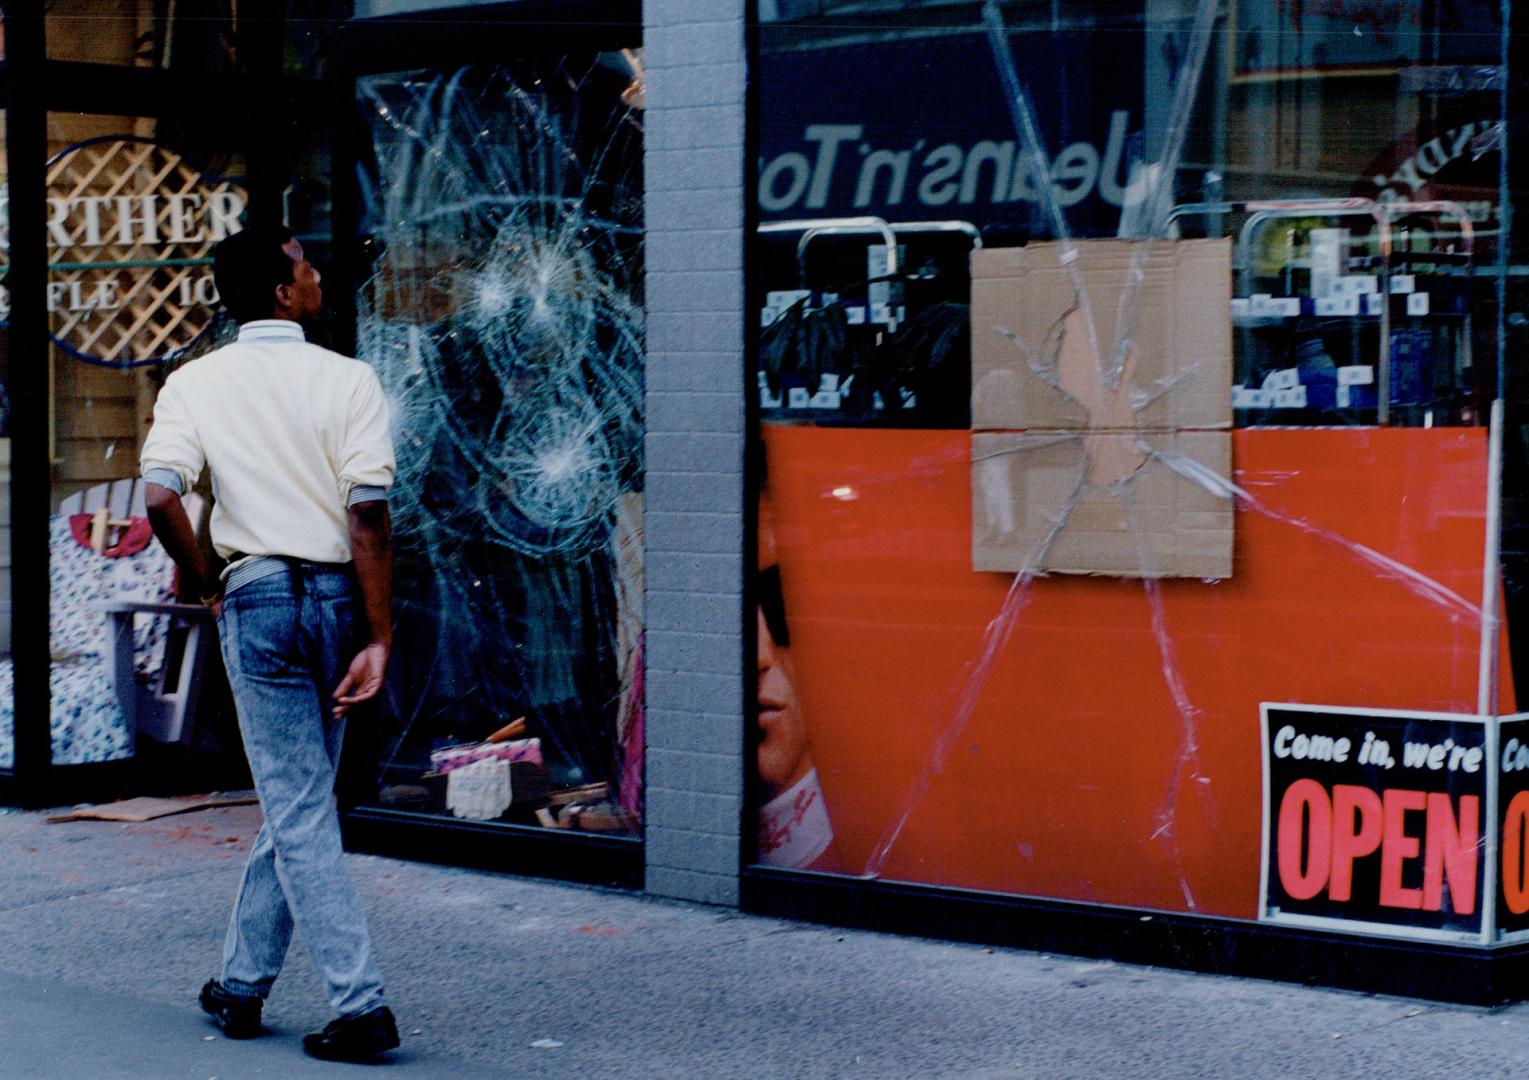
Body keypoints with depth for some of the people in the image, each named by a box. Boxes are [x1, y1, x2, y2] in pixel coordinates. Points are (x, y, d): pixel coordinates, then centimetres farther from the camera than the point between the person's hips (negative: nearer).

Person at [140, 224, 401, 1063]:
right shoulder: (347, 380, -4)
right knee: (294, 800, 16)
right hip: (340, 596, 1)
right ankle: (241, 985, 26)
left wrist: (206, 586, 2)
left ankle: (360, 1004, -7)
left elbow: (160, 496, -15)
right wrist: (379, 637, -9)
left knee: (299, 813, 0)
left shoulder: (196, 384, -1)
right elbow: (368, 513, -11)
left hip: (259, 595, -1)